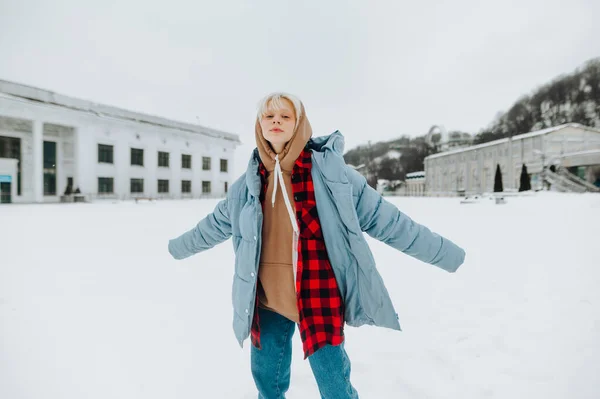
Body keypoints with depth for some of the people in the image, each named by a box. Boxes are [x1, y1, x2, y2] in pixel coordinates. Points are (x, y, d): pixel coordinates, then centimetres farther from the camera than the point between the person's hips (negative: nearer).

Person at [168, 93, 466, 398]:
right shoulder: (250, 181, 3)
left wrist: (445, 252, -2)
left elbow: (384, 218, -4)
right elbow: (216, 223, 20)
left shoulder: (329, 170, -8)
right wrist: (179, 246, 34)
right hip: (267, 300, 4)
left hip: (318, 296, -4)